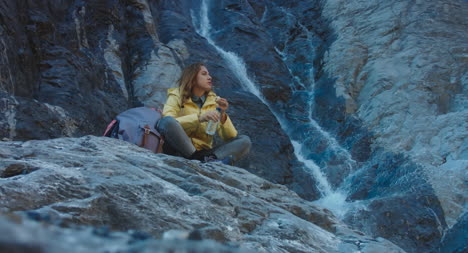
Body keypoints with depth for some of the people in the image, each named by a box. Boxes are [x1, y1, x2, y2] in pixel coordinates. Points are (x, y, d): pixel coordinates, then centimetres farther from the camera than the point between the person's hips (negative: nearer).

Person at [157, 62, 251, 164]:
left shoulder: (214, 101, 13)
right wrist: (199, 118, -26)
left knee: (244, 140, -14)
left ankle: (207, 159, -40)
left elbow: (230, 137, 5)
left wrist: (223, 115, -12)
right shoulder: (177, 96, 5)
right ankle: (201, 160, -33)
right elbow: (167, 122, -17)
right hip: (179, 151, -4)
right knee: (167, 121, -30)